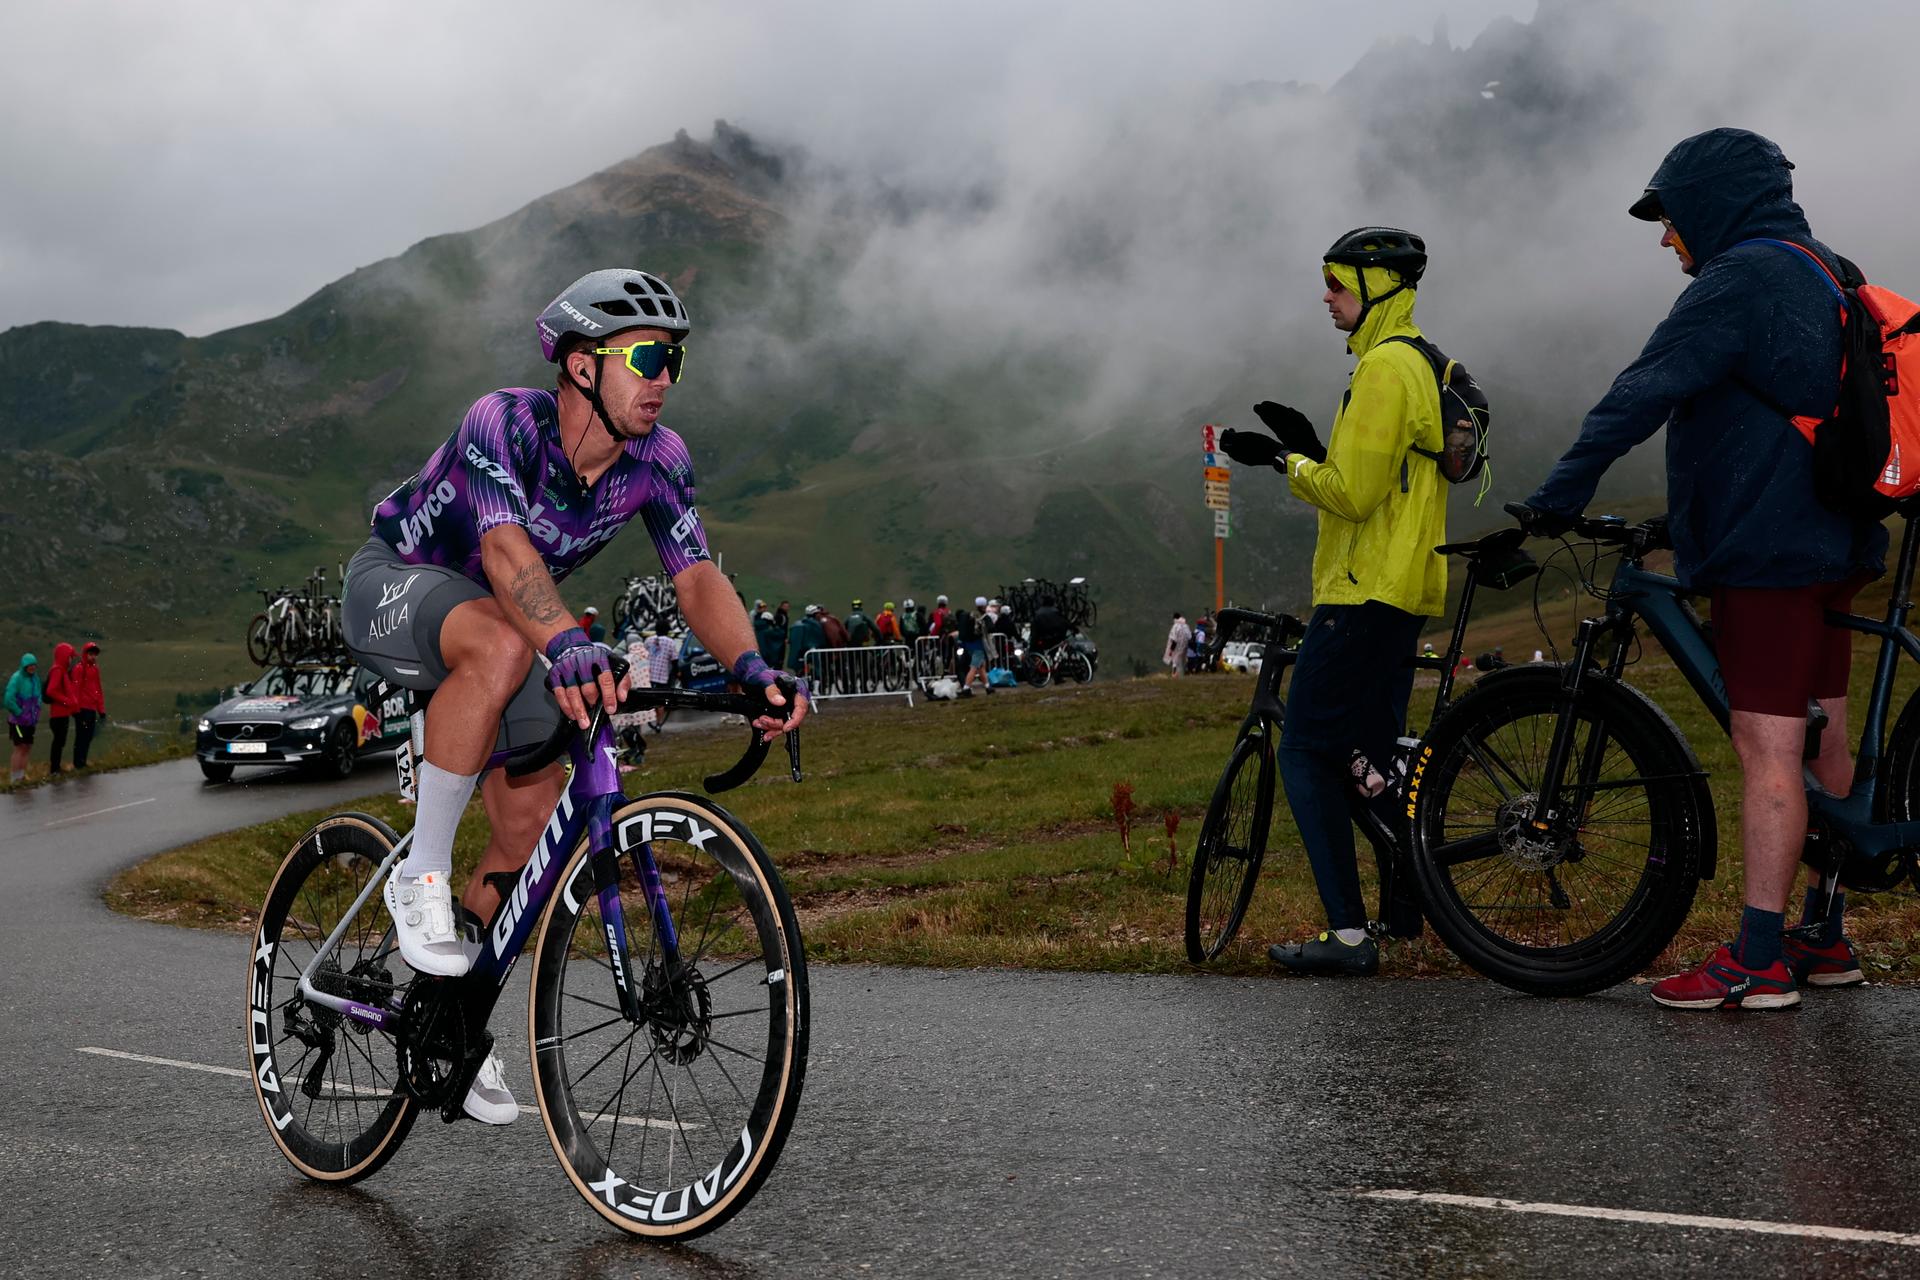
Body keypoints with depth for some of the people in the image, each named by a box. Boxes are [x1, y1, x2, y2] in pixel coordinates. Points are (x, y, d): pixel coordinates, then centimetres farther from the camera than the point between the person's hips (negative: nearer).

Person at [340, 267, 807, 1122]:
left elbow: (696, 577, -24)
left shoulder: (657, 459, -17)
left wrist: (752, 667, -43)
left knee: (538, 823, -6)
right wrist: (568, 645, -66)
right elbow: (507, 549, -48)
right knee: (503, 646, -40)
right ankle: (420, 877, -25)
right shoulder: (504, 423, -33)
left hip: (499, 620, 6)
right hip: (393, 586, -6)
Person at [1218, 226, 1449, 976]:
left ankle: (1348, 934, -13)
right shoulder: (1419, 365, 19)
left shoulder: (1384, 367, -15)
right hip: (1402, 591, 10)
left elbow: (1354, 493, -20)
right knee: (1368, 756, 17)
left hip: (1364, 592, -10)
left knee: (1306, 753, -9)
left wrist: (1287, 462, -6)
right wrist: (1312, 449, 10)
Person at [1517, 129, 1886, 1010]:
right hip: (1831, 546, 10)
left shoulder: (1740, 280, -14)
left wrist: (1560, 494, -18)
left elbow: (1644, 393, -21)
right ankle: (1825, 937, 23)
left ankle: (1758, 961, -9)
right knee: (1819, 740, 14)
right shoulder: (1825, 275, 18)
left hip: (1765, 552, -10)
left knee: (1767, 749, -10)